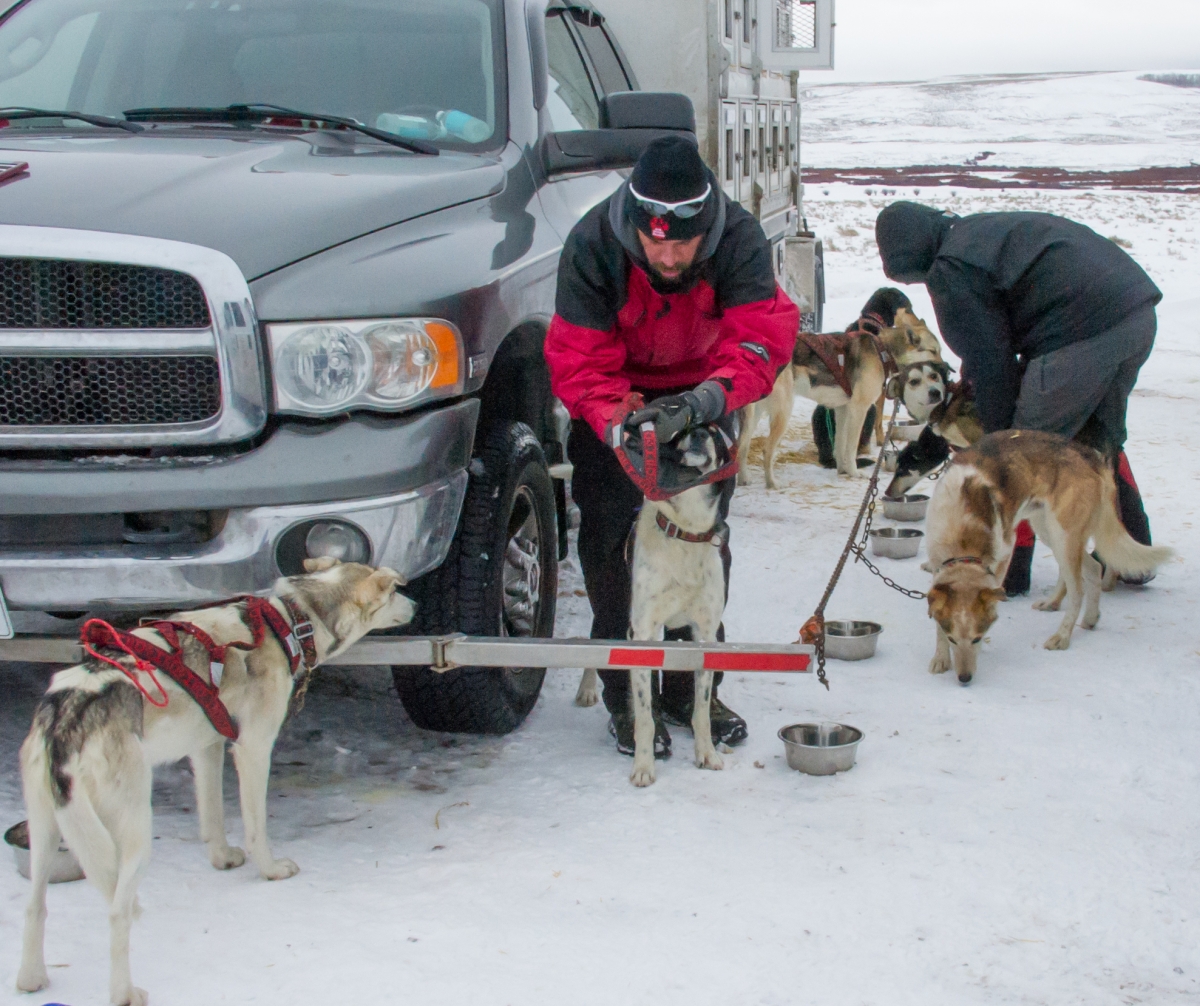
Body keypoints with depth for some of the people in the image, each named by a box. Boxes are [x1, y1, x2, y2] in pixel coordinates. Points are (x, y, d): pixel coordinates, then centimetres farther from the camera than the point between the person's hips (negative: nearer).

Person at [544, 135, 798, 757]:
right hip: (617, 397, -1)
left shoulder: (739, 239, -28)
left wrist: (701, 403, -53)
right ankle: (626, 697, 3)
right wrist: (618, 424, -45)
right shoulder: (592, 245, -29)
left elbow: (763, 337, -35)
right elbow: (577, 361, -27)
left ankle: (692, 688, 18)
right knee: (611, 540, -8)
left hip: (702, 397, 2)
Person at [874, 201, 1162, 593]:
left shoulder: (950, 270, -3)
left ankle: (1006, 568, 11)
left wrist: (1001, 434, 7)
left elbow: (990, 359, -3)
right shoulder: (981, 229, 25)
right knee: (1100, 437, 25)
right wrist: (968, 382, 34)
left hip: (1084, 331, -10)